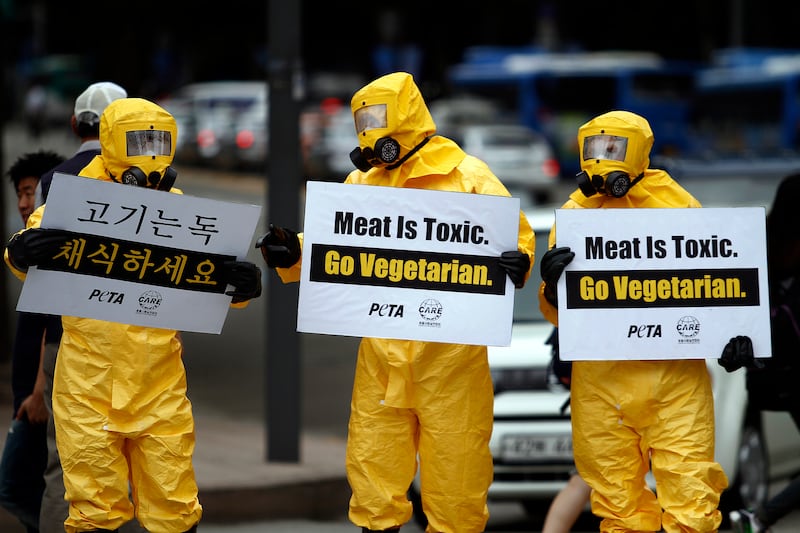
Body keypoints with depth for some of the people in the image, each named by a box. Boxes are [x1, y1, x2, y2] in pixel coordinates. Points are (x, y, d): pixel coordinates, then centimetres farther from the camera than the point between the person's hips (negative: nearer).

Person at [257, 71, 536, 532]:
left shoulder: (467, 175, -2)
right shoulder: (361, 183, 12)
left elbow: (516, 234, -2)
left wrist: (518, 262, -23)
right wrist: (293, 254, -2)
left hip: (450, 351, -4)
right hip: (381, 351, 4)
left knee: (455, 461, 3)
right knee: (373, 460, 8)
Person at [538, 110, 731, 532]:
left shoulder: (678, 205, 3)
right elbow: (561, 314, 8)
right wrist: (554, 285, -13)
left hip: (675, 374, -2)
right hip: (601, 378, 2)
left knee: (690, 495, -7)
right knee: (617, 499, 7)